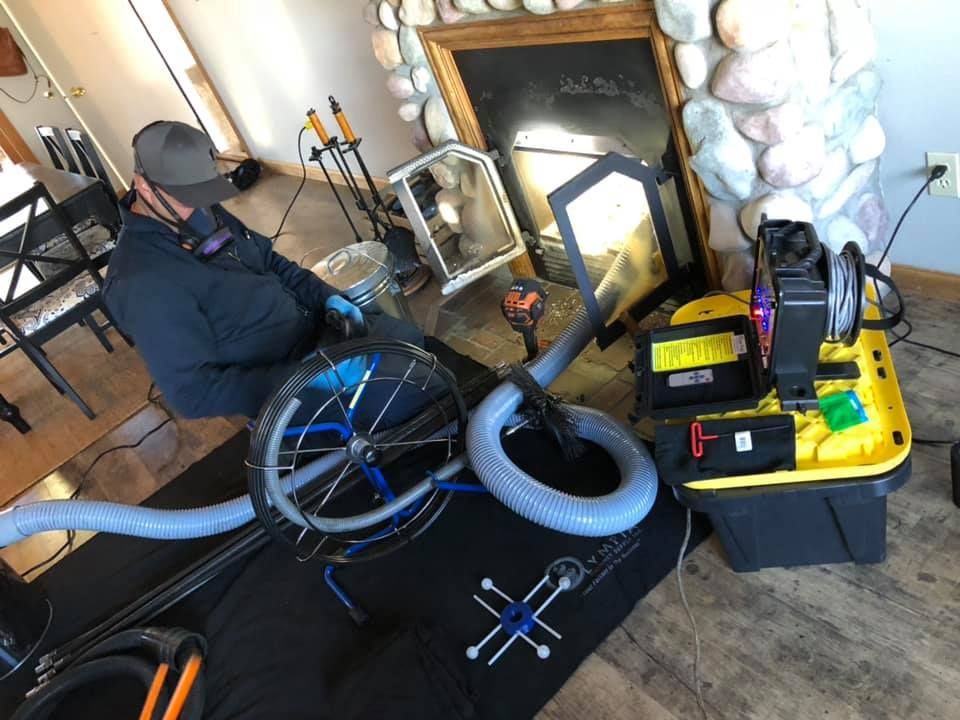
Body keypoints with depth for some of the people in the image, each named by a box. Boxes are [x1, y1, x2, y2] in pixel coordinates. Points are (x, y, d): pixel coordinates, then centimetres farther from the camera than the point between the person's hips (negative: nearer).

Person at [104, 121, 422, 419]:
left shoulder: (202, 212, -1)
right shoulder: (142, 281, -27)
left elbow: (267, 260, 14)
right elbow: (193, 392, -29)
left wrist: (326, 296, -2)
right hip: (276, 384, -8)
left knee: (408, 338, 11)